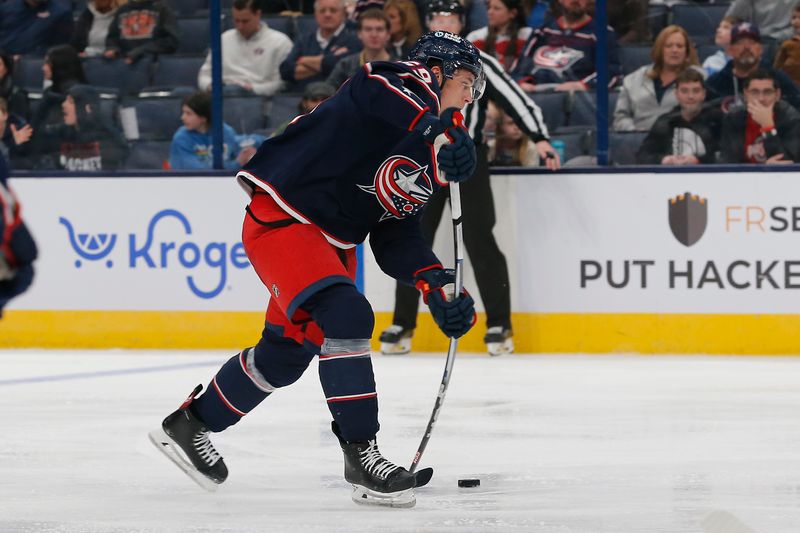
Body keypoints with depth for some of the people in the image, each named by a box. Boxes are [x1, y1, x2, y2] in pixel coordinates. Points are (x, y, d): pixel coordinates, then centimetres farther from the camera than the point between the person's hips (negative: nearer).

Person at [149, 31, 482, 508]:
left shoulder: (422, 159, 13)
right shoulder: (398, 85, -14)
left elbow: (396, 236, 10)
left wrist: (435, 284, -4)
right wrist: (442, 131, -58)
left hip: (331, 241, 11)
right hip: (282, 220, -11)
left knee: (287, 351, 16)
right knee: (346, 316, -25)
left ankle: (189, 424, 35)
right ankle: (361, 455, -21)